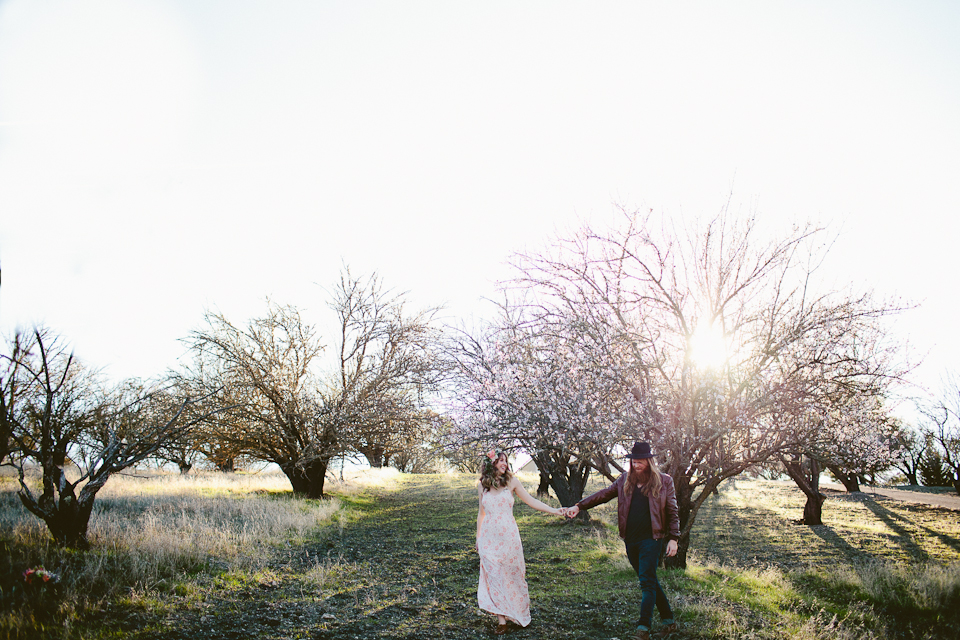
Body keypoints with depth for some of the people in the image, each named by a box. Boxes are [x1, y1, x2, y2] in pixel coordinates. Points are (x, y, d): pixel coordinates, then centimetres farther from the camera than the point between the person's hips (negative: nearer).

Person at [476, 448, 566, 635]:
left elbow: (531, 501, 0)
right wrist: (478, 537, 16)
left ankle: (516, 615, 20)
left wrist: (554, 511, -7)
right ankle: (501, 620, 4)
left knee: (511, 575, 5)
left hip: (508, 535, -1)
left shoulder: (511, 481, 0)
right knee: (494, 577, -1)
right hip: (489, 538, 1)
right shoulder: (482, 485, 5)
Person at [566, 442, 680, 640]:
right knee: (649, 581, 12)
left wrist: (673, 538, -7)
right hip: (630, 539, 5)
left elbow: (672, 512, 1)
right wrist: (579, 506, 3)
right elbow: (603, 495, 10)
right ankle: (668, 618, 27)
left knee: (647, 581, -7)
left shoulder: (664, 482, -1)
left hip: (651, 539, -4)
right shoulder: (625, 480, 9)